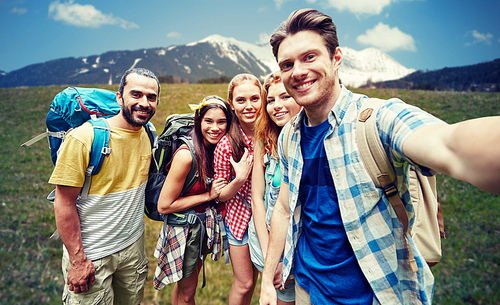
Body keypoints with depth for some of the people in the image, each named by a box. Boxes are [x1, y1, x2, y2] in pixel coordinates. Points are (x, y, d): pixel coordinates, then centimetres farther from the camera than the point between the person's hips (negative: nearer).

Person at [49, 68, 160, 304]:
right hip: (90, 255, -5)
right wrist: (77, 260, -15)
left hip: (134, 246, 5)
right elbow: (64, 203, -16)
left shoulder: (148, 135, -3)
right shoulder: (84, 138, -20)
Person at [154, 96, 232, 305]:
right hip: (185, 226, -6)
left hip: (205, 222, 6)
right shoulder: (186, 155, -28)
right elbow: (163, 206, -22)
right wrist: (208, 195, -22)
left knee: (188, 280, 26)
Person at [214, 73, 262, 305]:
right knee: (244, 284, 12)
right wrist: (239, 179, -29)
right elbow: (220, 196, -11)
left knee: (253, 278, 22)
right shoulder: (226, 145, -19)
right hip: (239, 218, -3)